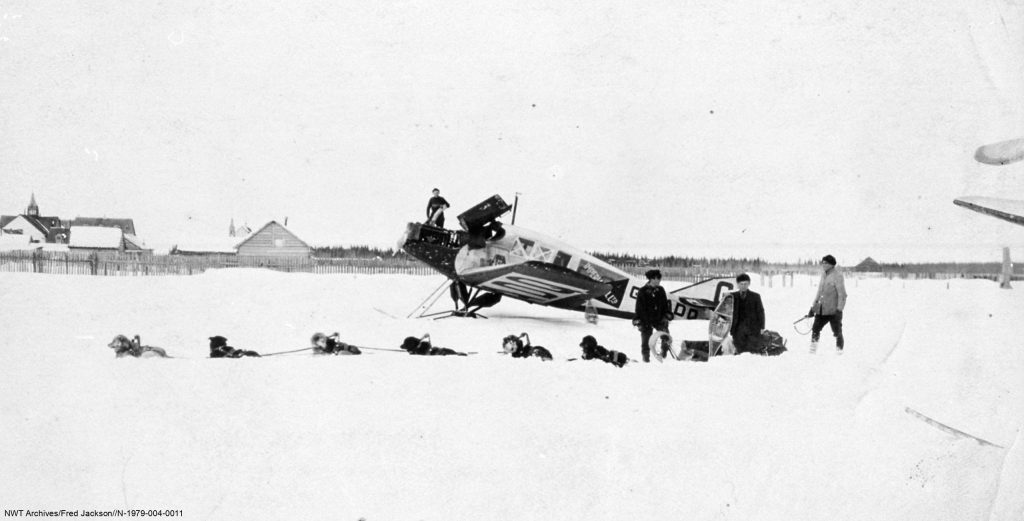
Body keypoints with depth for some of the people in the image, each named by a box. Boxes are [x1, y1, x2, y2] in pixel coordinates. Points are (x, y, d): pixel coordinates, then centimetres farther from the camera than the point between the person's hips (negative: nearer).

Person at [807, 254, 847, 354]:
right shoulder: (823, 276, 14)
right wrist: (813, 307, 20)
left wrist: (839, 309, -19)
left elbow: (842, 295, -14)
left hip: (834, 311, -7)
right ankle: (812, 351, 12)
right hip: (822, 310, 7)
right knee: (815, 329, 5)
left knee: (837, 332, 0)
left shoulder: (837, 276, -10)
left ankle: (839, 350, 10)